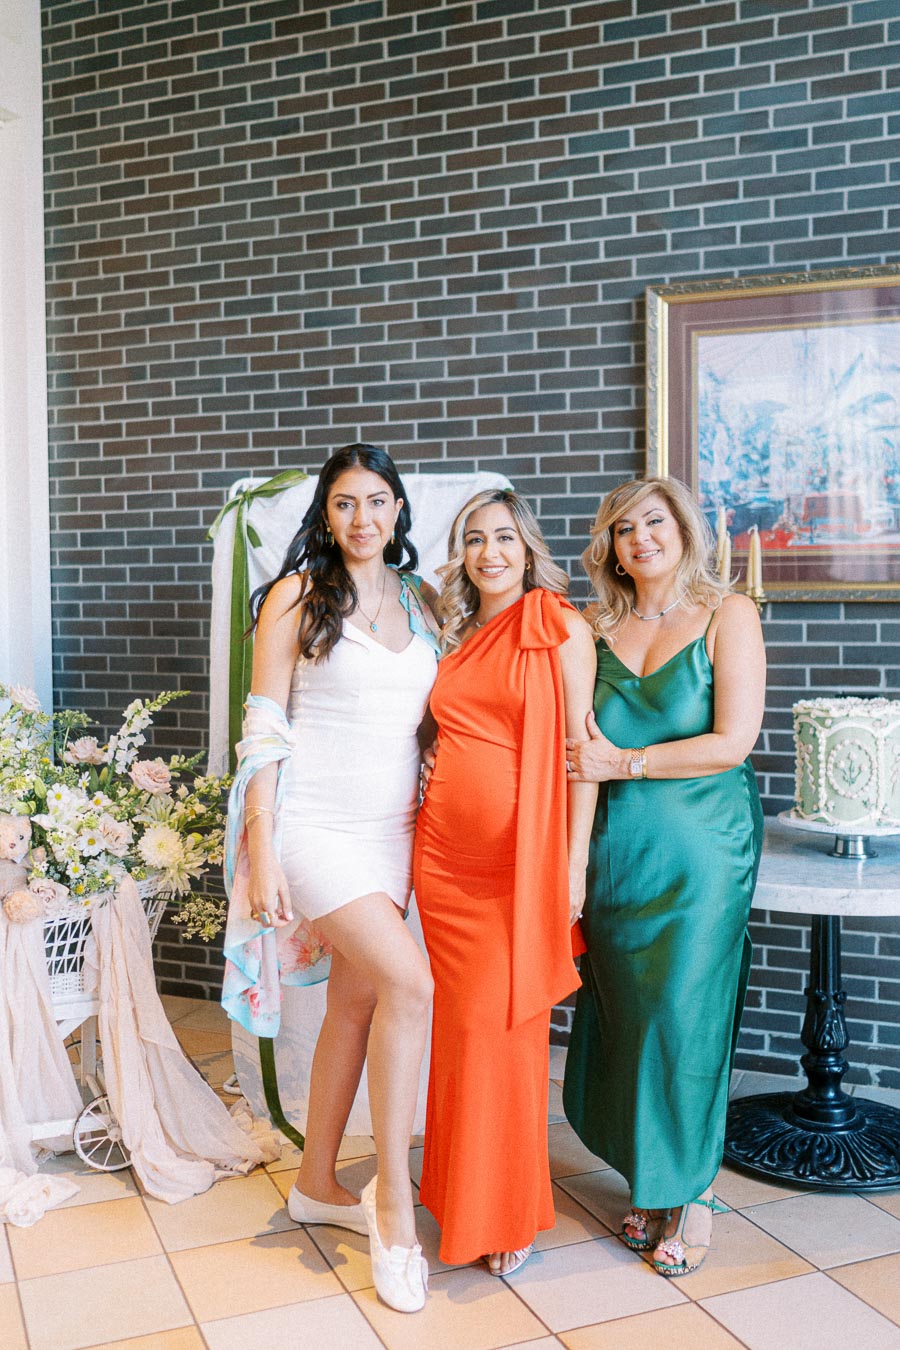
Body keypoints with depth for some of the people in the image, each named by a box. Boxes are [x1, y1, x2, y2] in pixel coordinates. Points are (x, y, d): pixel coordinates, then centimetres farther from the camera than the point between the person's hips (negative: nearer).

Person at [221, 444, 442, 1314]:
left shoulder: (419, 603, 11)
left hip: (391, 825, 6)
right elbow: (264, 729, -8)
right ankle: (393, 1194, 0)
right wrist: (260, 851, -13)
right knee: (409, 982, -17)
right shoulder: (297, 596, -4)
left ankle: (317, 1184, 31)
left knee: (356, 1001, 12)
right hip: (313, 821, -6)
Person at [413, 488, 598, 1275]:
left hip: (522, 856, -5)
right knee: (458, 1024, 11)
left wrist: (575, 862, -10)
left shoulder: (561, 629, -3)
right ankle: (462, 1198, 27)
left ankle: (507, 1214, 19)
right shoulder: (457, 639, 13)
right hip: (445, 849, 5)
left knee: (505, 1026, -1)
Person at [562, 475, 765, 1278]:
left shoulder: (728, 615, -2)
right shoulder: (598, 629, 9)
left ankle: (694, 1192, 20)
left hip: (700, 845, -3)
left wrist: (623, 763, -12)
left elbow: (733, 741, -10)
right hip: (615, 845, 4)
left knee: (684, 1011, 0)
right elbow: (579, 741, 14)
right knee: (622, 1011, 6)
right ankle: (653, 1184, 24)